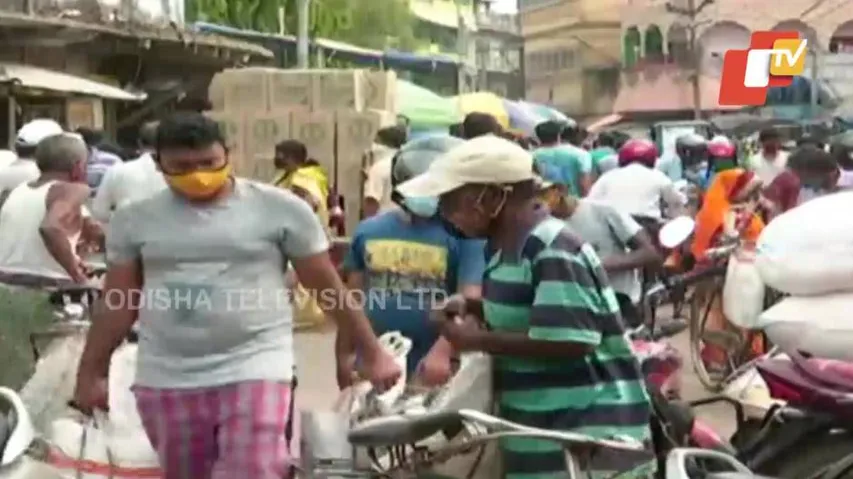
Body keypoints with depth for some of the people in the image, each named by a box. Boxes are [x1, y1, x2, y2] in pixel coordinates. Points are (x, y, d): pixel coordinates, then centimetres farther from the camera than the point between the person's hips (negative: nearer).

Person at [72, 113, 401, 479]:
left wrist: (372, 353, 4)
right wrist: (91, 373, 12)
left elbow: (329, 288, 2)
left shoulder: (279, 208, -3)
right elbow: (117, 304, 12)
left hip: (254, 369, -3)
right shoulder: (134, 219, 4)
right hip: (165, 381, 4)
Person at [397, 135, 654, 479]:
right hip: (540, 435, 10)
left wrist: (479, 340, -18)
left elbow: (569, 342, -26)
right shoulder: (507, 247, 10)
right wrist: (473, 310, 5)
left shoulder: (554, 251, -20)